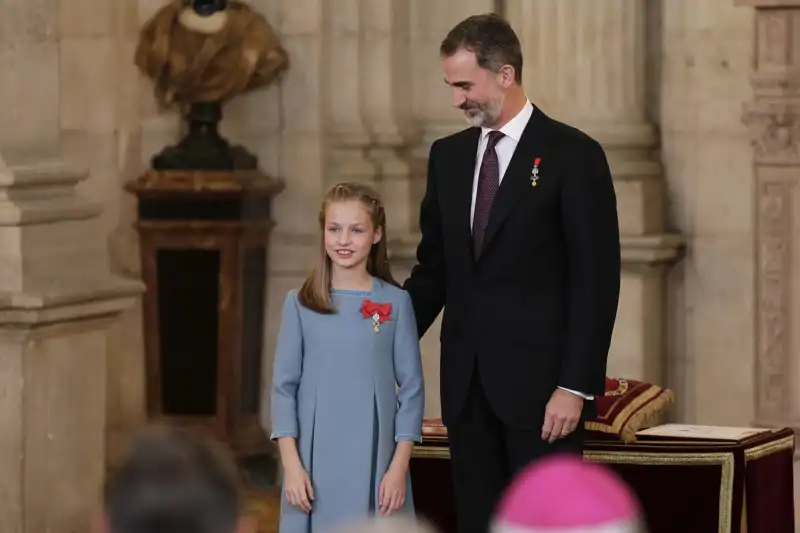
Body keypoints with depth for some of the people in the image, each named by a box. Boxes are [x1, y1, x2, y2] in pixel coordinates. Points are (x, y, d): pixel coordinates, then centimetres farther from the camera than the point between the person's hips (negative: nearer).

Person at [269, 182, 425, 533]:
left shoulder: (395, 303, 2)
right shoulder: (300, 304, 3)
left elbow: (411, 388, 2)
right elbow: (284, 386, 4)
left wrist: (399, 466, -5)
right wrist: (291, 463, -5)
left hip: (373, 461, 0)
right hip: (316, 460, 1)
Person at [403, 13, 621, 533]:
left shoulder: (573, 155, -6)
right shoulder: (449, 156, 13)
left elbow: (596, 280, -9)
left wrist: (575, 386, -14)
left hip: (540, 381, -6)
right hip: (468, 385, 6)